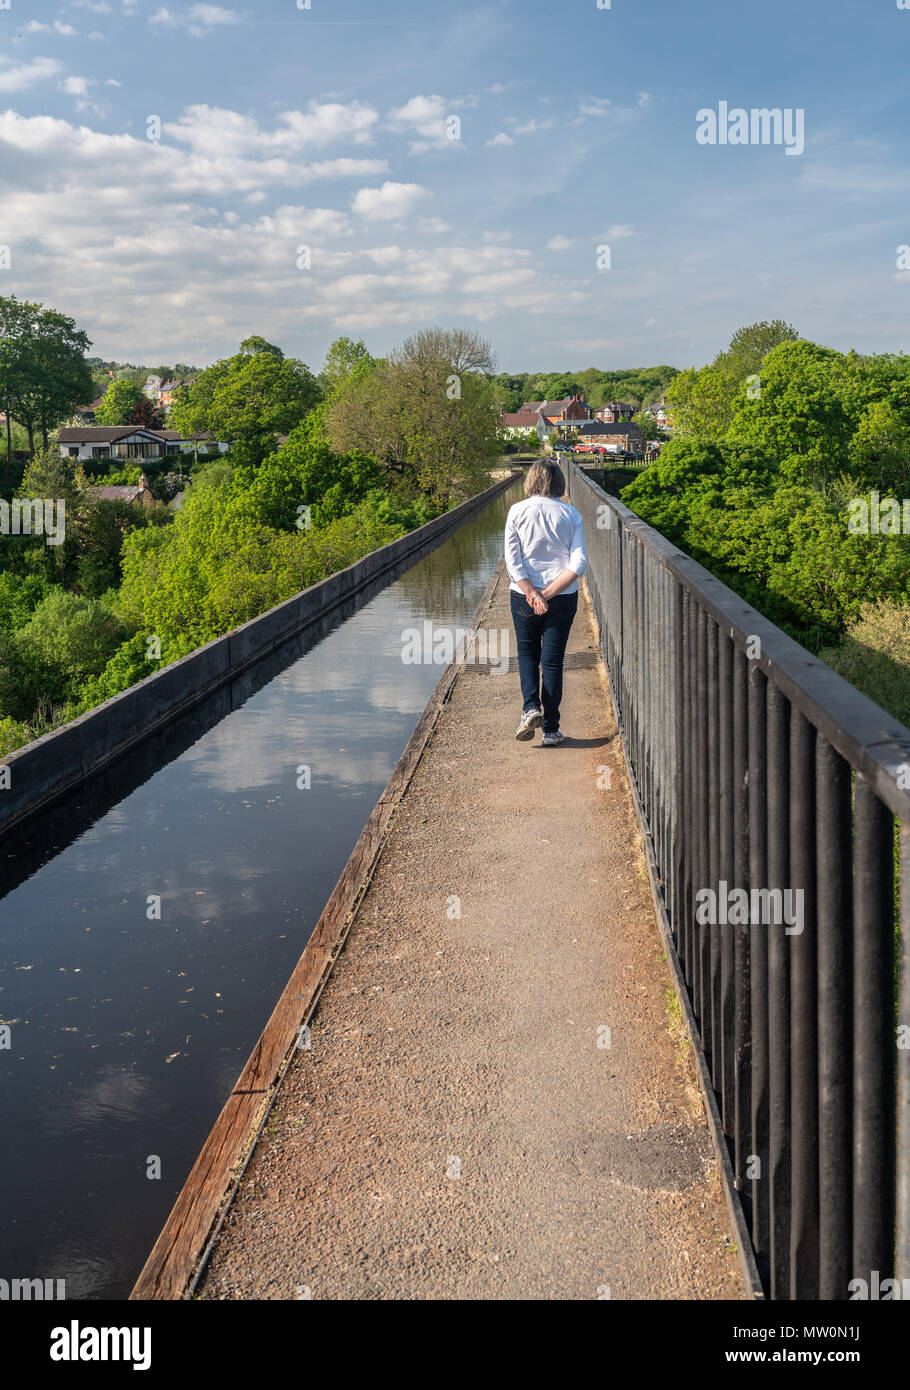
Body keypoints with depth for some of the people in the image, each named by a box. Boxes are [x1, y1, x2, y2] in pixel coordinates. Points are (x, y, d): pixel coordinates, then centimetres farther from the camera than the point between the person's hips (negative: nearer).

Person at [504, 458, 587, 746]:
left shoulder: (518, 511, -4)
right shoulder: (571, 514, -1)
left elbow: (512, 560, -10)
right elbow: (579, 563, -9)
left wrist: (532, 594, -12)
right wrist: (549, 593, -11)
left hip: (523, 594, -1)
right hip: (563, 596, 1)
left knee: (527, 652, 19)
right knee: (553, 659, 8)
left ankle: (531, 707, -2)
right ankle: (551, 730, 9)